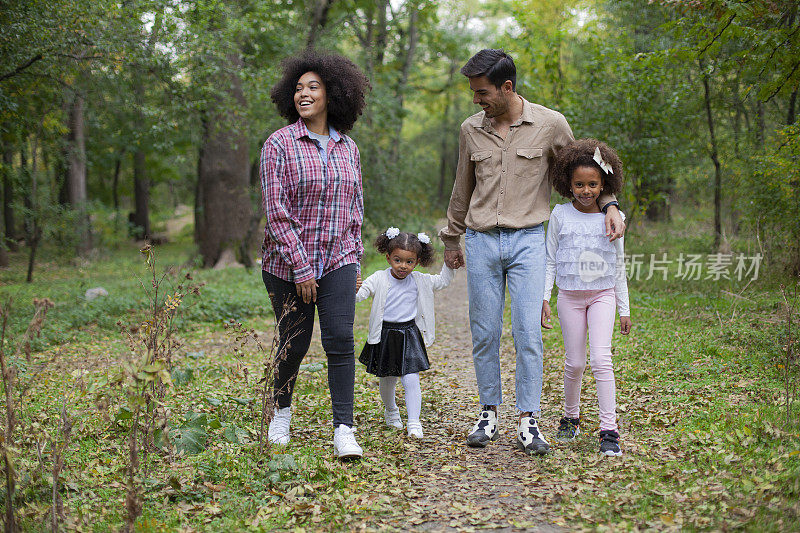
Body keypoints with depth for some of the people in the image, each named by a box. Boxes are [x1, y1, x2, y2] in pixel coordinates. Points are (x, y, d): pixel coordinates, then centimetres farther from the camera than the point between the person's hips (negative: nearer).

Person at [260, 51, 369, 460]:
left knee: (340, 341, -9)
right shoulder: (279, 144, -5)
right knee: (293, 346, 6)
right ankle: (282, 411, 33)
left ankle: (344, 430, -5)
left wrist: (354, 256, 11)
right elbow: (276, 211, -11)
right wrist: (300, 267, -15)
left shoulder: (347, 148, 9)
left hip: (338, 261, 3)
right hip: (289, 265, -3)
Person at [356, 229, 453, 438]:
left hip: (409, 335, 1)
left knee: (411, 379, -11)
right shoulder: (379, 279, -8)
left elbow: (443, 280, 17)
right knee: (387, 380, 13)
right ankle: (391, 411, 41)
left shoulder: (419, 281, 2)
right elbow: (359, 294, -16)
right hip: (384, 335, -1)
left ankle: (414, 423, -8)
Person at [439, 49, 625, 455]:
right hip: (481, 242, 2)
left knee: (528, 331, -8)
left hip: (528, 241, -2)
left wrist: (609, 204, -3)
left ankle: (527, 421, -1)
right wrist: (451, 239, 25)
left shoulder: (550, 124, -1)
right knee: (484, 333, 3)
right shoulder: (471, 130, 7)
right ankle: (489, 414, 16)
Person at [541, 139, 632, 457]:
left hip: (602, 294, -1)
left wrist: (625, 309, 8)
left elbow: (619, 266, 7)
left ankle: (609, 431, -11)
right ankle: (570, 417, 29)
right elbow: (550, 261, 5)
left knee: (601, 359, -15)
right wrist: (544, 299, -3)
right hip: (570, 296, 1)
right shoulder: (560, 215, 0)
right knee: (575, 362, 5)